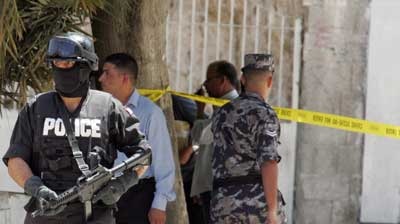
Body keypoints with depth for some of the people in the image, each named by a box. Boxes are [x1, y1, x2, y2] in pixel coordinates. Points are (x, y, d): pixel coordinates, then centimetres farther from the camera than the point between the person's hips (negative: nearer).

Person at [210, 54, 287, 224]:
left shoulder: (221, 114, 15)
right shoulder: (264, 114, -6)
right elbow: (268, 163, -16)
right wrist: (272, 210, -18)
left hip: (223, 203, 6)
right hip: (257, 200, -6)